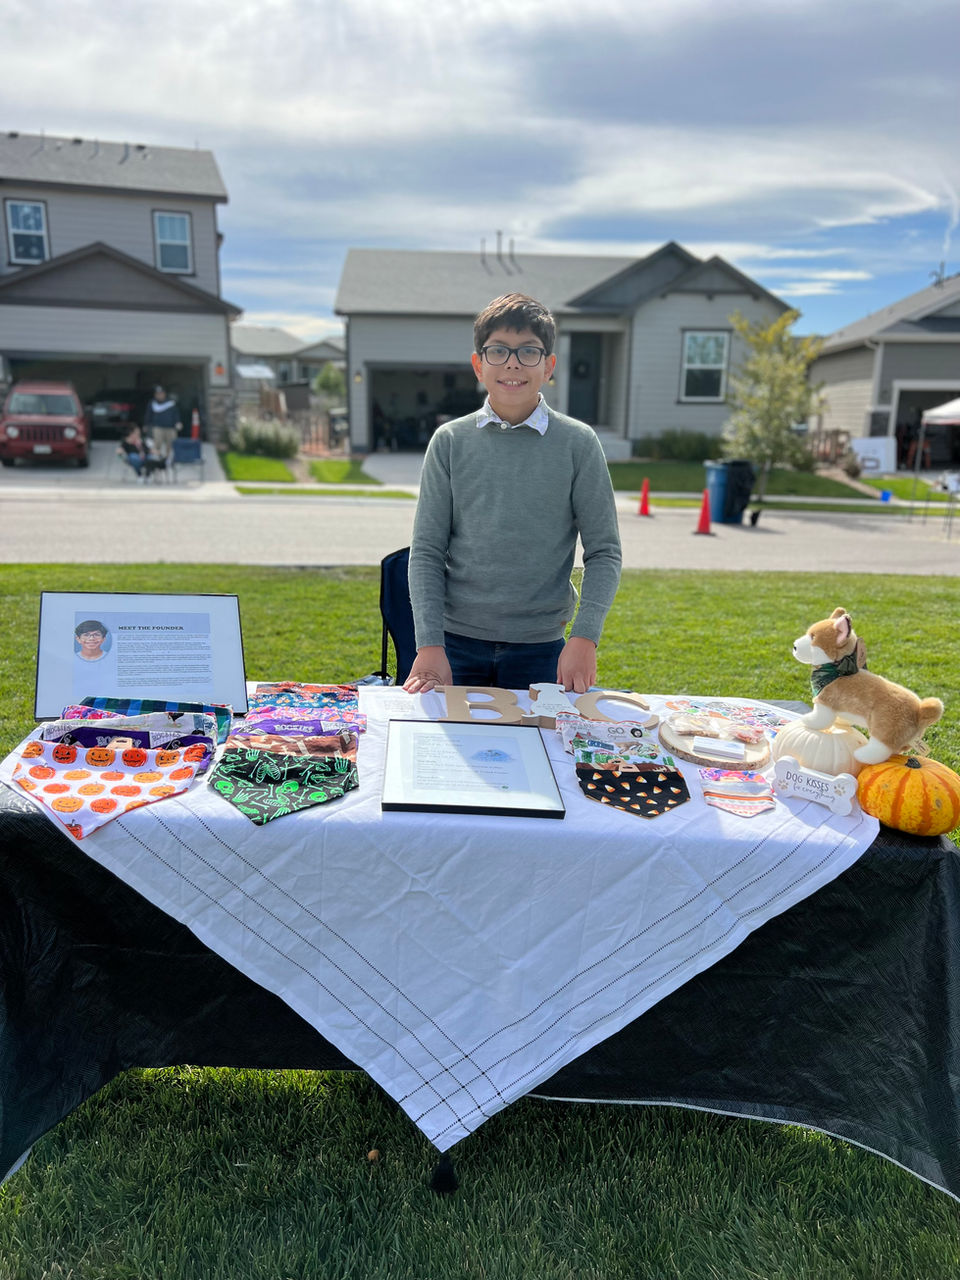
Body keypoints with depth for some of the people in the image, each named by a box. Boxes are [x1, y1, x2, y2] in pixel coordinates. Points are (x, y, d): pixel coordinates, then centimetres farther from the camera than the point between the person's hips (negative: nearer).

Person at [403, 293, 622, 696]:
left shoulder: (578, 443, -2)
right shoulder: (450, 441, 1)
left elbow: (604, 551, 0)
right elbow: (426, 550, 0)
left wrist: (584, 636, -12)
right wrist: (429, 644, -9)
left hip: (541, 646, 0)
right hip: (456, 641, 1)